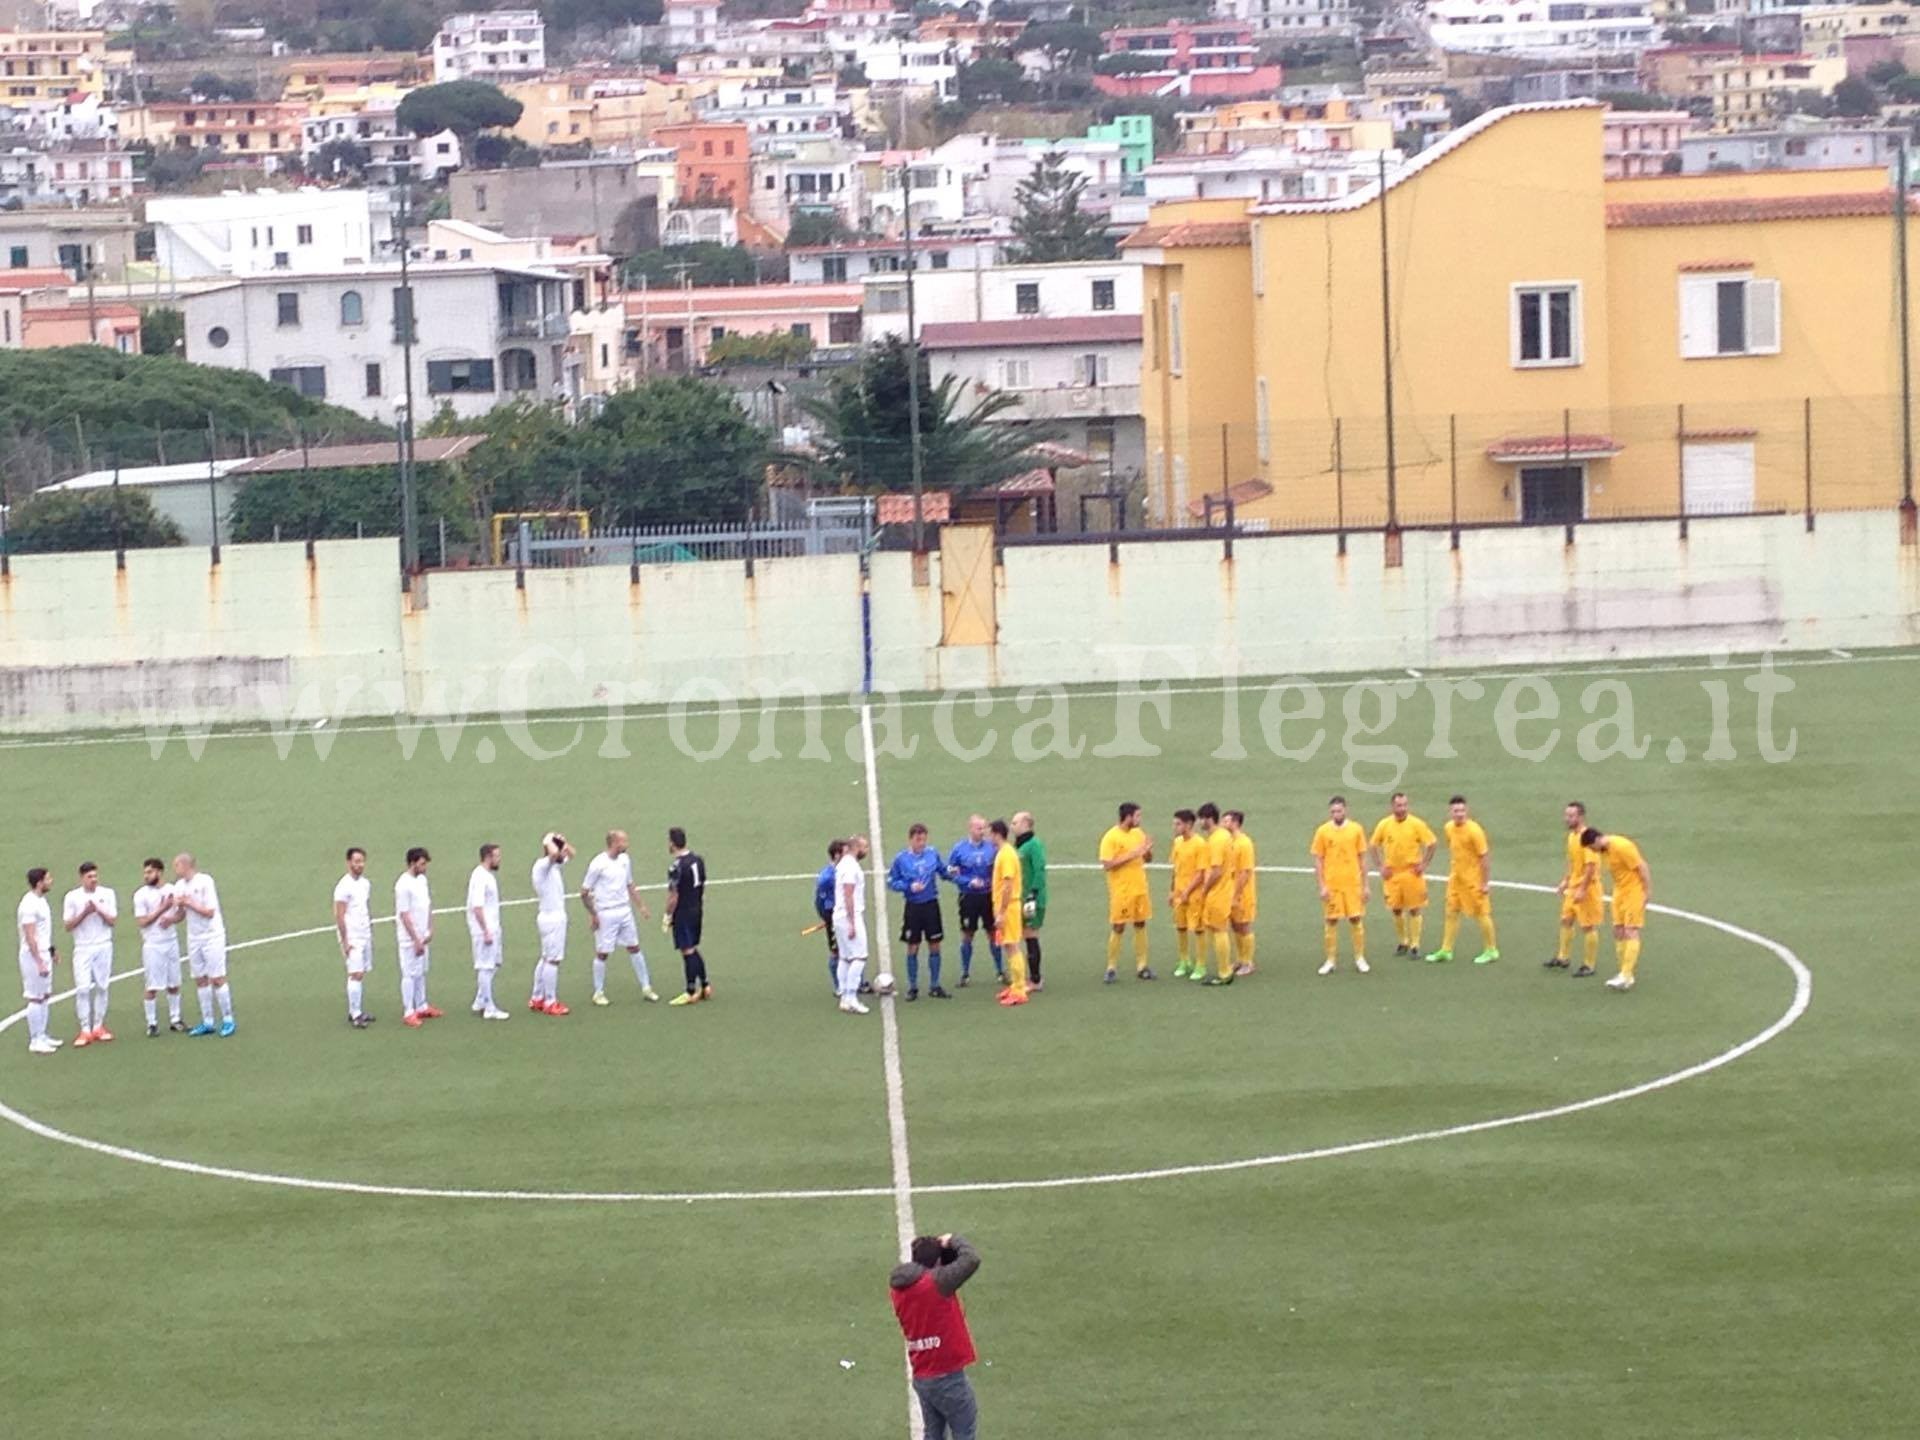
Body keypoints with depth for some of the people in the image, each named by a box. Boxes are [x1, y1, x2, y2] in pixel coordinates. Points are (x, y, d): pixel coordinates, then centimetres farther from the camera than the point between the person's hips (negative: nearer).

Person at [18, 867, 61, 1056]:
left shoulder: (40, 901, 10)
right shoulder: (29, 905, -20)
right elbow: (30, 937, -23)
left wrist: (51, 950, 26)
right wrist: (40, 963, -24)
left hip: (44, 954, 10)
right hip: (33, 956, -10)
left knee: (45, 996, 14)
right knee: (35, 998, -4)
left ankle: (42, 1036, 22)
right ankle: (35, 1041, 1)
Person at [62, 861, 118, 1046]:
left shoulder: (107, 894, 3)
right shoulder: (72, 897, -1)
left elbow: (112, 920, -1)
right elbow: (68, 926, -2)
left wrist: (98, 910, -16)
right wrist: (84, 913, -14)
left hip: (103, 947, 2)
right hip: (82, 949, -2)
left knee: (102, 987, 5)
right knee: (83, 988, -9)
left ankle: (98, 1027, 13)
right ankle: (85, 1030, -7)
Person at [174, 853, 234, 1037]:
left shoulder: (205, 882, -14)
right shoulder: (181, 885, 6)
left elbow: (209, 912, -16)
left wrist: (188, 903, -18)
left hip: (211, 937, -6)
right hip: (193, 938, 6)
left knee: (217, 979, -5)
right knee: (200, 980, 5)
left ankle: (228, 1020, 2)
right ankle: (207, 1023, 9)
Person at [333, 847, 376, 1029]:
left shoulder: (365, 884, 9)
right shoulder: (344, 886, -14)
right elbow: (339, 916, -15)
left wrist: (370, 932, 17)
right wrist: (345, 942, -16)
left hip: (365, 937, 7)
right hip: (352, 938, -7)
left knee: (362, 974, 8)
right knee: (355, 975, -9)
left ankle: (357, 1012, 14)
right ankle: (355, 1015, -6)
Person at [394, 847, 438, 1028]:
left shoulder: (422, 879, 7)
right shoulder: (403, 885, -19)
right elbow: (404, 915, -19)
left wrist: (430, 930, 7)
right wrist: (416, 941, -18)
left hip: (423, 937, 8)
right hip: (410, 939, -8)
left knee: (421, 973, 16)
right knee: (410, 975, -2)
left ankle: (422, 1007, 25)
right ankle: (408, 1013, 4)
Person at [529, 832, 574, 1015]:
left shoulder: (555, 864, 10)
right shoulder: (542, 865, -18)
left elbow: (571, 854, 25)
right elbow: (554, 853, -39)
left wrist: (563, 841, 7)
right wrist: (548, 840, -19)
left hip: (556, 916, 10)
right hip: (552, 918, -10)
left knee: (546, 958, 14)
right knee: (553, 960, -6)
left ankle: (537, 999, 20)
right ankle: (550, 1003, -2)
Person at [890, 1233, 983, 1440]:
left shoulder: (897, 1287, 2)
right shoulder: (936, 1283, -19)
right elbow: (972, 1259, -22)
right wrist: (952, 1242, -3)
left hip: (921, 1378, 7)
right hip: (947, 1376, -7)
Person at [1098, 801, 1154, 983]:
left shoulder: (1138, 833, 8)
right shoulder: (1111, 837, -12)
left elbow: (1146, 859, 17)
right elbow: (1107, 864, -19)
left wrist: (1147, 851, -6)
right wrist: (1131, 855, -22)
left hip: (1140, 889, 6)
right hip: (1121, 891, -6)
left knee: (1140, 925, 8)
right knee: (1118, 928, -1)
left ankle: (1141, 967, 14)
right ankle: (1111, 968, 7)